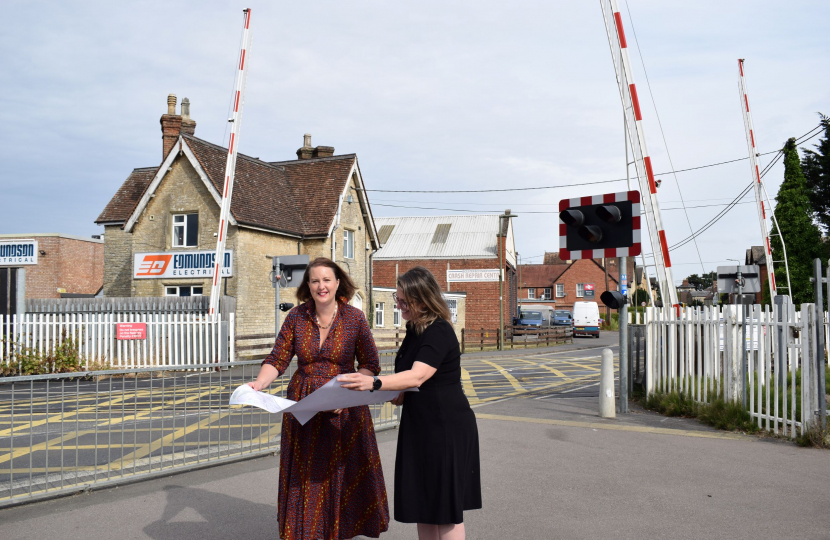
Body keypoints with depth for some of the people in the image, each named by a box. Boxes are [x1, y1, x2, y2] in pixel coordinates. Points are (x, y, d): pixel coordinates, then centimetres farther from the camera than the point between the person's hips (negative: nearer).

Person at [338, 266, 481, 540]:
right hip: (420, 425, 10)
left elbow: (418, 376, -31)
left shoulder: (439, 333, -18)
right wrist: (401, 393, 7)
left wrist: (374, 383, -42)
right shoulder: (415, 330, 11)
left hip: (446, 427, -10)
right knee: (422, 503, 14)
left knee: (445, 508, -1)